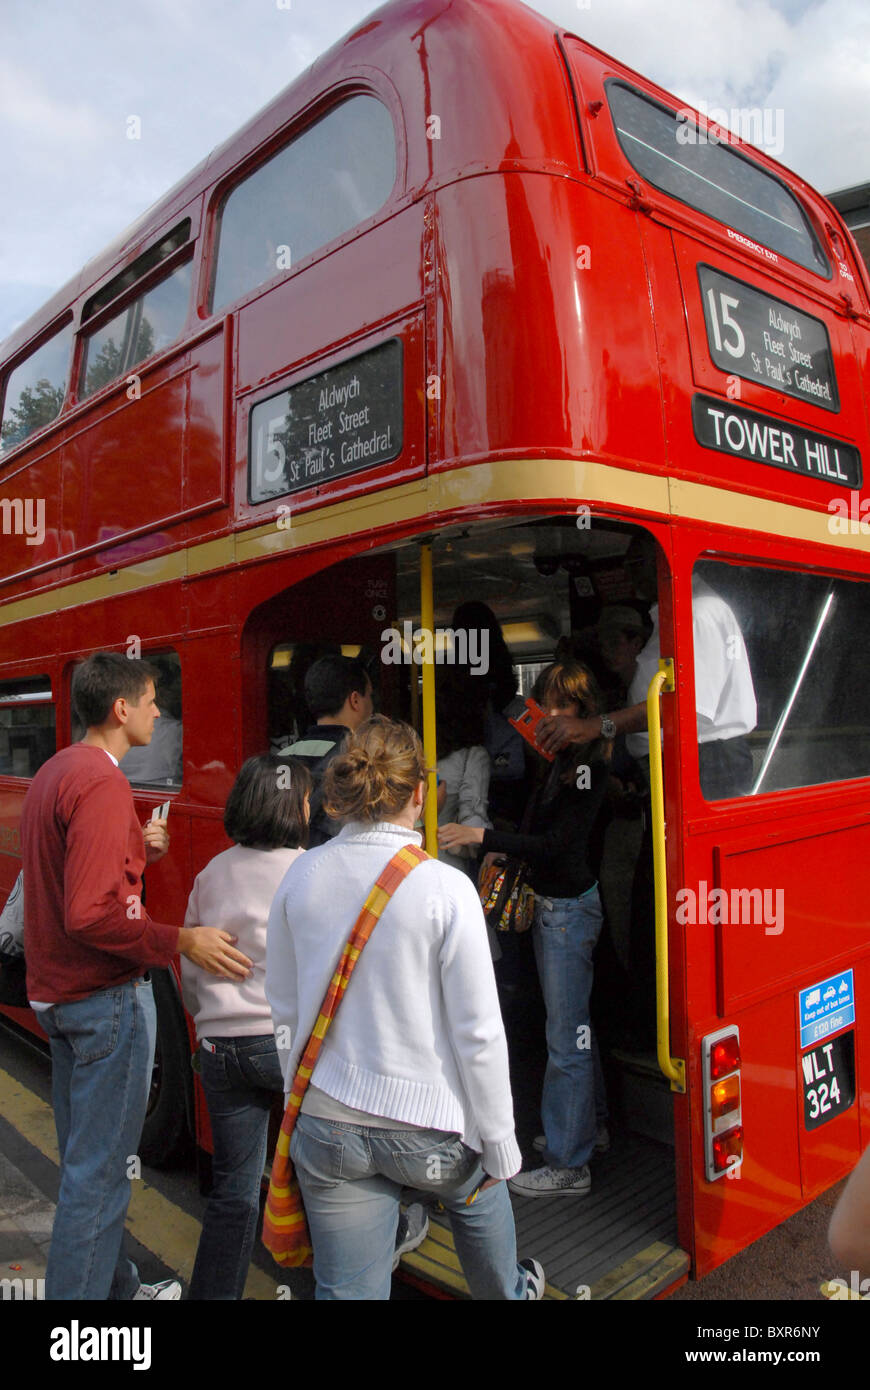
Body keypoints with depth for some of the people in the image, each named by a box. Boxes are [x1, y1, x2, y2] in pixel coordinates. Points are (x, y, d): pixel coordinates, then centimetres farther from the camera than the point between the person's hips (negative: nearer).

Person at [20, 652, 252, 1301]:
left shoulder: (54, 772, 9)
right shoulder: (102, 782, -21)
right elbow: (92, 914, -28)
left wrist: (139, 846, 8)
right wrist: (181, 941, -23)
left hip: (60, 995, 11)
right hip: (108, 997, -10)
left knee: (88, 1159, 21)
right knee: (99, 1170, 2)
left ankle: (116, 1284, 37)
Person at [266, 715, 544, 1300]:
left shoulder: (302, 876, -8)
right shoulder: (445, 888, -19)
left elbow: (284, 1005, 4)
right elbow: (478, 1034, -15)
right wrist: (500, 1145, -2)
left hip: (327, 1123, 2)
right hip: (425, 1121, -1)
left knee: (347, 1288, 14)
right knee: (479, 1191, 31)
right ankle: (508, 1292, 59)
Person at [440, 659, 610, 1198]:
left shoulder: (588, 765, -18)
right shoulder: (557, 760, 8)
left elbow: (559, 843, -22)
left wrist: (482, 837, -25)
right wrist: (506, 854, 4)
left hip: (571, 906, -9)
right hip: (549, 901, 9)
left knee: (566, 1036, -2)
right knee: (573, 1023, 21)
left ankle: (568, 1165, 10)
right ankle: (590, 1124, 38)